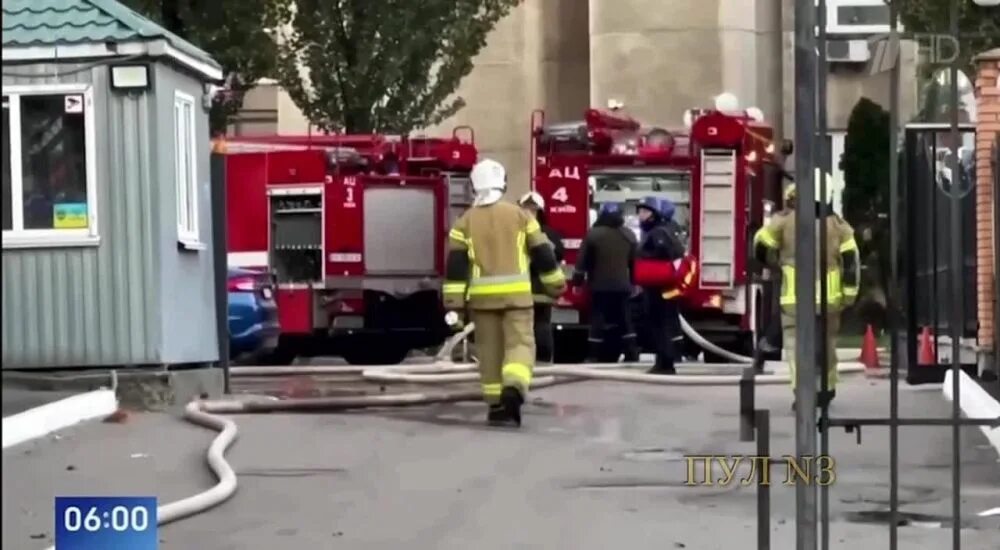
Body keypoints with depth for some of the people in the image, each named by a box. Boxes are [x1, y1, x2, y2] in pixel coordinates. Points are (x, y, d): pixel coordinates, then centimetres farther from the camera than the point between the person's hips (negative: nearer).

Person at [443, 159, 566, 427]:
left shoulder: (465, 222, 4)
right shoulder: (519, 215, 2)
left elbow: (455, 266, 0)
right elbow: (543, 253, 5)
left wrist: (454, 304, 0)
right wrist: (557, 285, 17)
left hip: (482, 295, 1)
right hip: (516, 293, -1)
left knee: (490, 350, 9)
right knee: (520, 343, -2)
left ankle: (496, 406, 13)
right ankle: (513, 389, -27)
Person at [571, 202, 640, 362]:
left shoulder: (593, 234, -7)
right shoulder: (629, 235, 7)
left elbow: (582, 261, -5)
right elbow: (634, 262, 15)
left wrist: (578, 282, 4)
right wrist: (633, 282, 25)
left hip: (599, 286, -3)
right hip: (622, 285, 3)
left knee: (597, 322, 0)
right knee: (625, 321, 9)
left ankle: (594, 357, -1)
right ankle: (632, 355, 7)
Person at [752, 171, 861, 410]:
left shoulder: (784, 220, -3)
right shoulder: (838, 225, 2)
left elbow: (761, 248, 5)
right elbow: (851, 261, -2)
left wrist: (777, 261, 25)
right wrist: (849, 295, 2)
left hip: (795, 298, -3)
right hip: (829, 298, 3)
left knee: (797, 345, -1)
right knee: (826, 343, 19)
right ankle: (826, 390, 33)